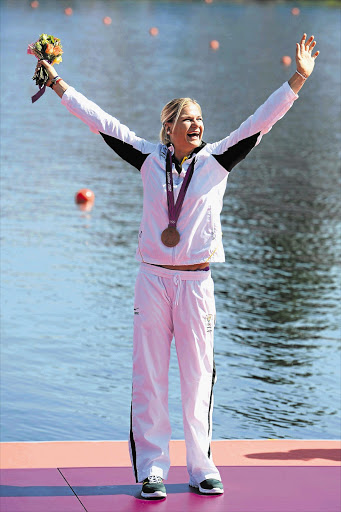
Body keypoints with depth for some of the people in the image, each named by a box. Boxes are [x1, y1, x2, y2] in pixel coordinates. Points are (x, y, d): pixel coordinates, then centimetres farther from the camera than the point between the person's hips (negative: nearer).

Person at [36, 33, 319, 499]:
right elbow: (102, 122, 8)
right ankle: (152, 469, 7)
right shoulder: (150, 159, 5)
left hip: (196, 281, -1)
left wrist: (298, 79, -7)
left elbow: (261, 121, -2)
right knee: (149, 377, 1)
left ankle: (202, 468, 11)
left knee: (198, 376, 2)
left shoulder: (216, 160, 2)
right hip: (153, 278, 1)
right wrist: (58, 83, 10)